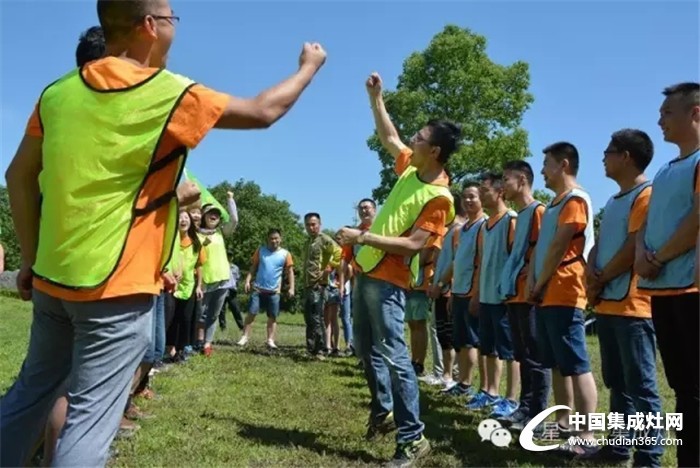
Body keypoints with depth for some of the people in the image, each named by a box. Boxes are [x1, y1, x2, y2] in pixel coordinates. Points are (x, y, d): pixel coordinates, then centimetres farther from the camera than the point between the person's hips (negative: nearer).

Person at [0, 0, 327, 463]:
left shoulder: (59, 90, 4)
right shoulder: (169, 93, -12)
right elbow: (264, 112, -3)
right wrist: (309, 66, 14)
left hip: (53, 276, 7)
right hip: (118, 286, -7)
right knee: (91, 416, 2)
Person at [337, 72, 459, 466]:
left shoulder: (439, 198, -18)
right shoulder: (410, 167, 6)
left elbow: (412, 244, -24)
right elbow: (389, 137, 22)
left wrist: (362, 237, -23)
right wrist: (376, 97, 22)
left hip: (388, 280, -9)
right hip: (366, 271, 9)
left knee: (393, 354, -7)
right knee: (365, 347, 18)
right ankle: (382, 408, 34)